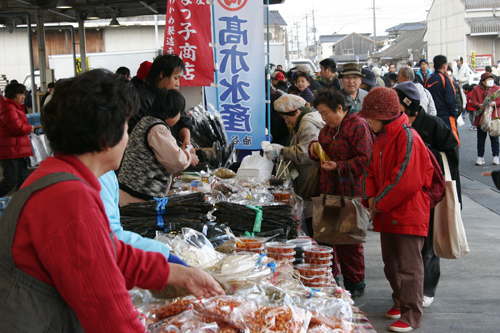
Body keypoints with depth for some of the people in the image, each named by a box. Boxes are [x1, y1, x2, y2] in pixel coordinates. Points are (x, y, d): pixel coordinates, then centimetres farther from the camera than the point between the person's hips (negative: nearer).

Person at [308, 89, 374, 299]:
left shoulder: (358, 126, -10)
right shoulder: (327, 129, 18)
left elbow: (365, 159, -15)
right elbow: (322, 155, 29)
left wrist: (339, 166, -21)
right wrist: (314, 148, 7)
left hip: (350, 192, -8)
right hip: (328, 191, 8)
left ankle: (355, 283, 12)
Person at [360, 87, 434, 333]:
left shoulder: (407, 137, -18)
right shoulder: (380, 137, 12)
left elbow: (406, 180, -23)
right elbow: (372, 170, 18)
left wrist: (380, 202, -14)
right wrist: (370, 197, 0)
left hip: (408, 213, -9)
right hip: (386, 214, 9)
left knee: (408, 266, -4)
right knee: (391, 263, 18)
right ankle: (400, 302, 34)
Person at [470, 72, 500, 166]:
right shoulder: (476, 89, 3)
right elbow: (472, 101, -2)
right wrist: (479, 105, -21)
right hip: (481, 118, 0)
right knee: (481, 138, 6)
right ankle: (480, 157, 14)